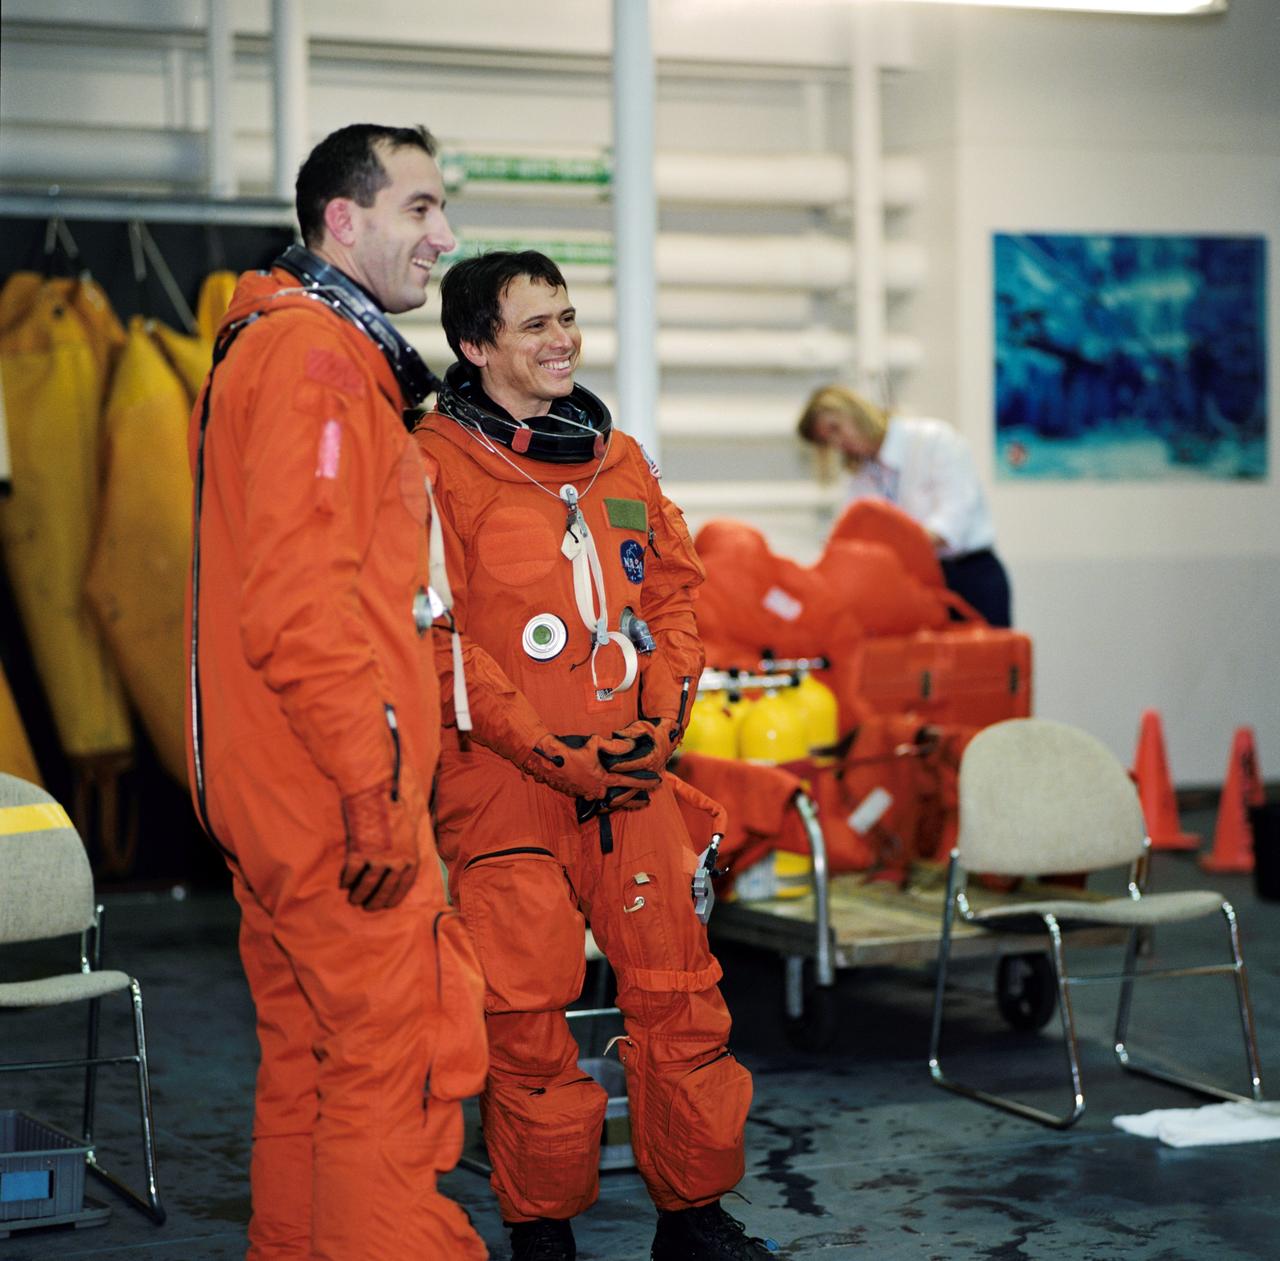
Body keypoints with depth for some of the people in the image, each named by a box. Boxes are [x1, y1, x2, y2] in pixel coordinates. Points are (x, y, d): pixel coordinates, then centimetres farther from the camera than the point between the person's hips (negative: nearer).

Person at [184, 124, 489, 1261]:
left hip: (280, 788, 11)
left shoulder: (277, 348, 20)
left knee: (309, 1059, 16)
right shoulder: (316, 357, -14)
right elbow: (300, 603, -23)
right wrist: (372, 785, -22)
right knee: (403, 1060, -6)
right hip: (340, 794, -11)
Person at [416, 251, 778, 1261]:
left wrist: (662, 718, 3)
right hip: (502, 782, -5)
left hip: (632, 775, 5)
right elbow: (434, 638, -11)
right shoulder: (438, 464, -6)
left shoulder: (620, 459, 14)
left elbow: (675, 584, 19)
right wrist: (552, 750, -13)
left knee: (679, 993, 5)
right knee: (527, 1013, -4)